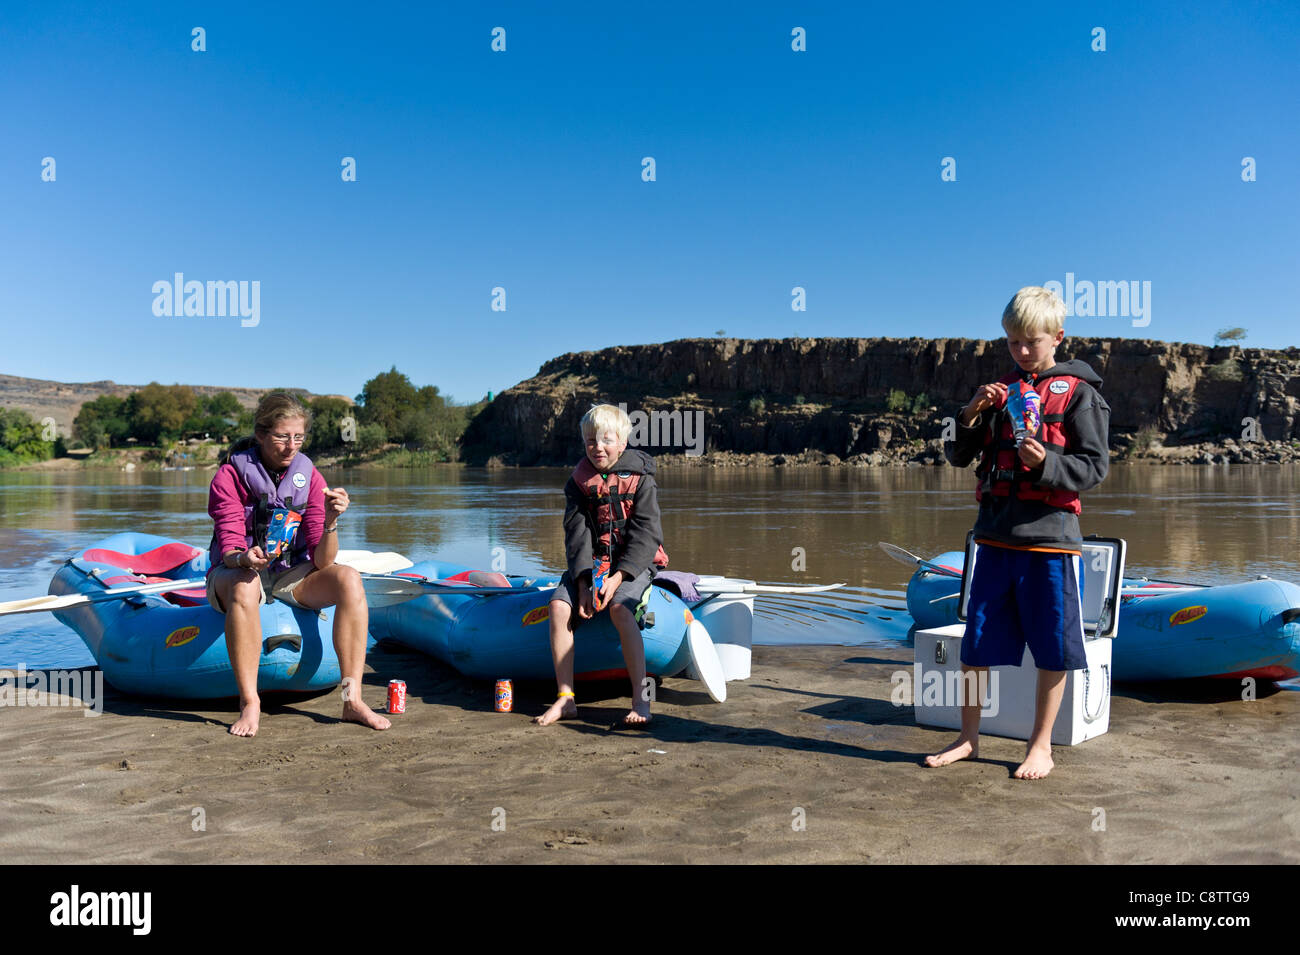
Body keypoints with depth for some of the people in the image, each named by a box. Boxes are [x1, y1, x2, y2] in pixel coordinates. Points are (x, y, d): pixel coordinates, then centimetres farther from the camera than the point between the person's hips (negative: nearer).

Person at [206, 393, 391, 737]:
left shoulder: (309, 477, -5)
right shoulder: (229, 476, -11)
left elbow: (322, 561, -11)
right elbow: (229, 549, -18)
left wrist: (331, 520, -30)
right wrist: (245, 558, -42)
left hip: (290, 576, 3)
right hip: (235, 572, -3)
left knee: (349, 579, -24)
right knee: (244, 587, -38)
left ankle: (352, 699, -27)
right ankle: (249, 704, -30)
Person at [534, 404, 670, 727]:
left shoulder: (640, 480, -4)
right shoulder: (578, 482, 5)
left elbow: (645, 535, -10)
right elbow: (578, 535, -2)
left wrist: (618, 577, -21)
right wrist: (585, 583, -17)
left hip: (633, 564, -3)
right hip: (590, 565, 4)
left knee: (620, 609, -33)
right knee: (559, 605, -22)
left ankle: (641, 699, -28)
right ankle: (565, 698, -15)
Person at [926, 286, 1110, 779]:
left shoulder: (1079, 392, 0)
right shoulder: (1000, 391, 12)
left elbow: (1094, 466, -4)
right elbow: (958, 457, 11)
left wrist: (1046, 463, -22)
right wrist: (972, 413, -7)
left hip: (1050, 536, -4)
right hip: (996, 535, 4)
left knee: (1053, 650, 5)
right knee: (976, 644, 8)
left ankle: (1040, 746, 20)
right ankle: (968, 739, 23)